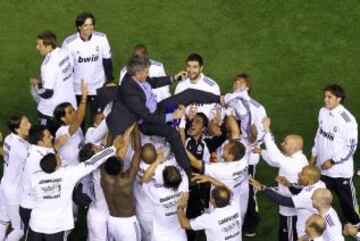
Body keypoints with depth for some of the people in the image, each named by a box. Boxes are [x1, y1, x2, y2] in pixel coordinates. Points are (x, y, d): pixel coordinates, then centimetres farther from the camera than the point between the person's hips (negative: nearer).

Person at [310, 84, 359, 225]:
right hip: (323, 167, 5)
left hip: (341, 169, -5)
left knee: (347, 198, 12)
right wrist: (315, 154, 12)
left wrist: (333, 161, -16)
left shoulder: (347, 119, -24)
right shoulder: (323, 112, -3)